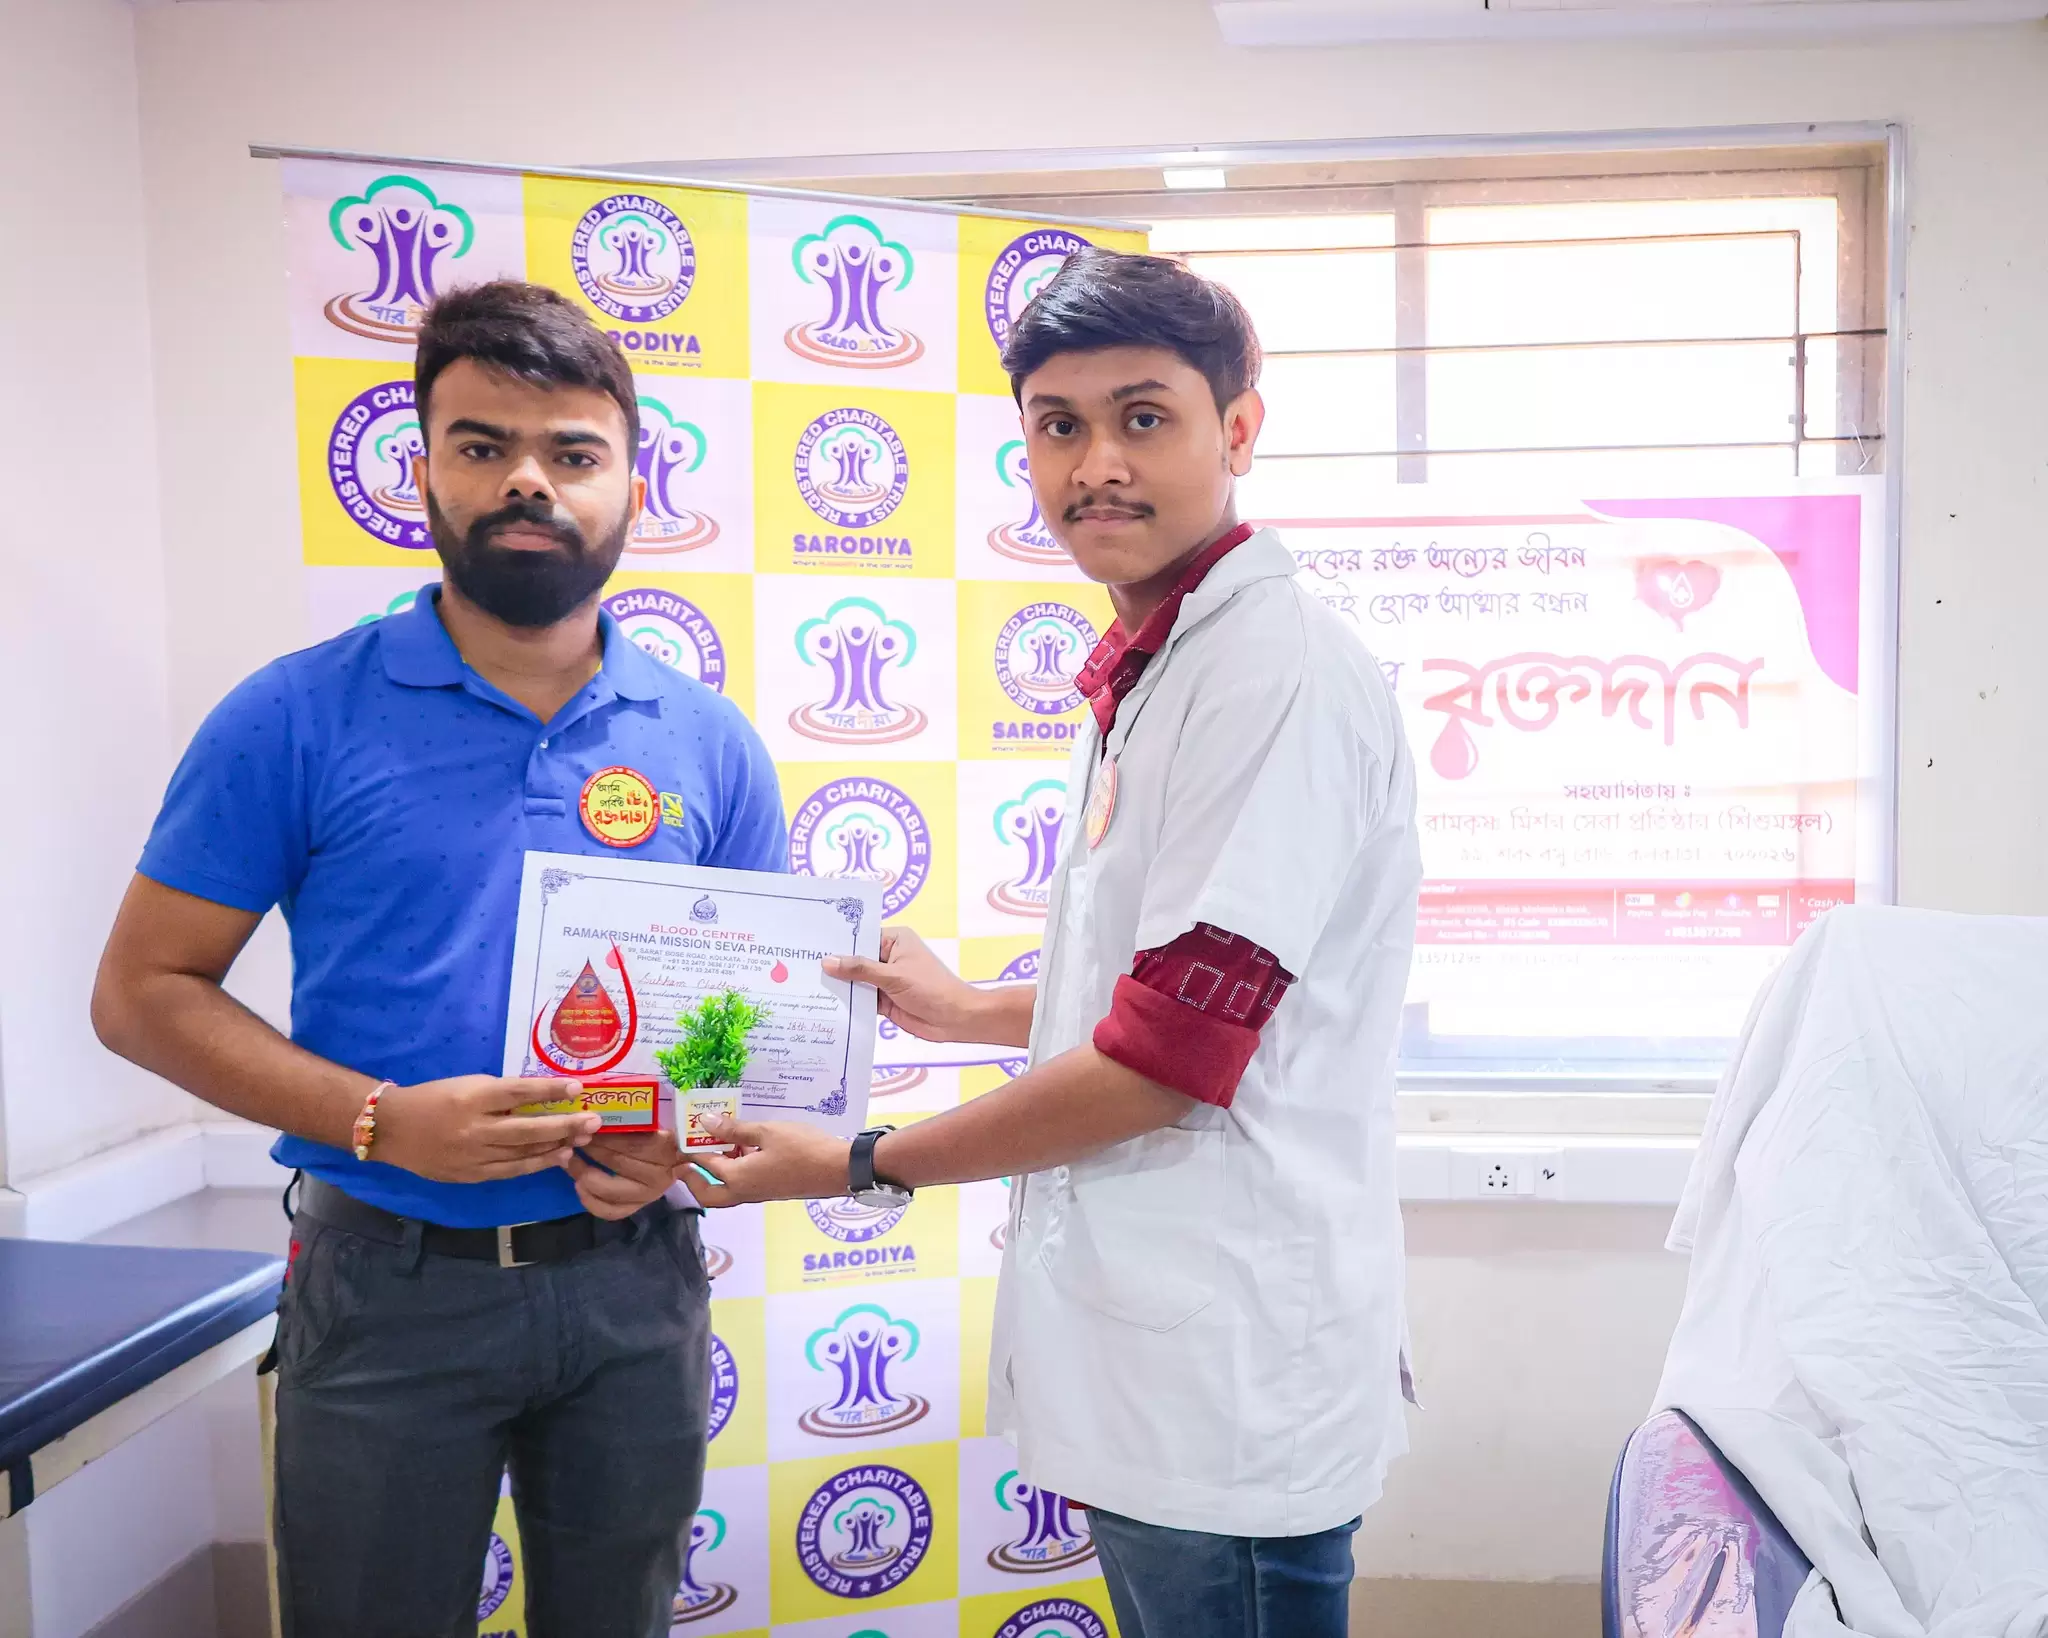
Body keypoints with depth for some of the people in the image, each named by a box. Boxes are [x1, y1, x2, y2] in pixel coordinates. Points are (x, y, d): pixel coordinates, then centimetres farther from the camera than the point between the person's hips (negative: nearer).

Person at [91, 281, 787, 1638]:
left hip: (634, 1278, 3)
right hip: (391, 1285, -2)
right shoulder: (298, 717, -7)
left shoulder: (709, 745, 0)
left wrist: (696, 1133, -12)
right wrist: (381, 1121, -19)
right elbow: (144, 989, -5)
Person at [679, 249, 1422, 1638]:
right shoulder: (1147, 673, 13)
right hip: (1156, 1361, 9)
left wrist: (867, 1165, -11)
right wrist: (967, 1014, 18)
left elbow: (1173, 1051, -22)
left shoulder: (1282, 670, -19)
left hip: (1228, 1381, -9)